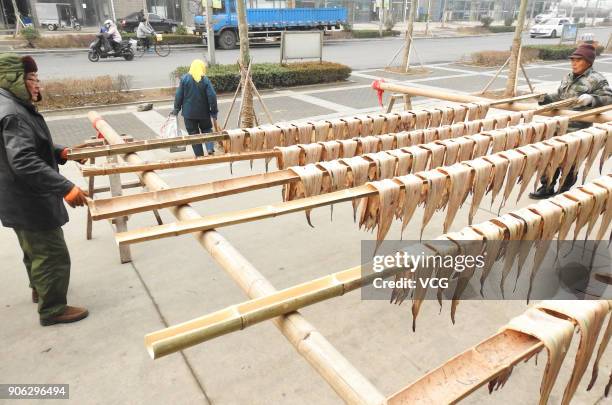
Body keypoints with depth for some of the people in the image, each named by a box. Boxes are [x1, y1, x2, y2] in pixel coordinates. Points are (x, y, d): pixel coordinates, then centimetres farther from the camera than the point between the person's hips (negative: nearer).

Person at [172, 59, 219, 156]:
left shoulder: (184, 78, -5)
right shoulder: (205, 80, -8)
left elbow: (178, 96, -4)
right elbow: (212, 96, -11)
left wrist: (176, 109, 6)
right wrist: (214, 111, -2)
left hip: (189, 113, 0)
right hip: (203, 112, 0)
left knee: (193, 133, 9)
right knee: (207, 129, 20)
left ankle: (199, 155, 11)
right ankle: (210, 148, -3)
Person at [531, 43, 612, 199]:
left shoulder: (596, 80, -8)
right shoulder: (568, 77, 14)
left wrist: (590, 99, -29)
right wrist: (544, 98, 11)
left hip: (576, 130, -7)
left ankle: (563, 192, 19)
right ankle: (547, 188, 25)